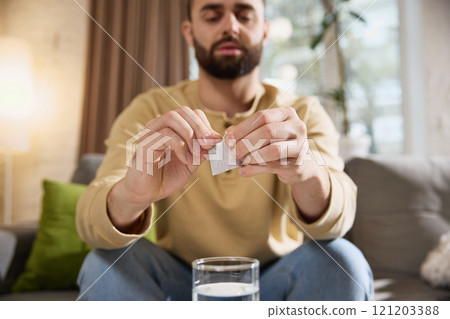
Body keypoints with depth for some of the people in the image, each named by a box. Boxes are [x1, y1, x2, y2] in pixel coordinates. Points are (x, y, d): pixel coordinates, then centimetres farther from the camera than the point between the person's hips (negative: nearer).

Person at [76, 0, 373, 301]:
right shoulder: (149, 111, -8)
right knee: (108, 262, -26)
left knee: (341, 261, -26)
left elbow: (339, 219, -23)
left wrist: (309, 174, -46)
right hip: (179, 282, 0)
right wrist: (131, 194, -44)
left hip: (276, 283, 1)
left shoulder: (304, 113, -7)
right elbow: (90, 223, -20)